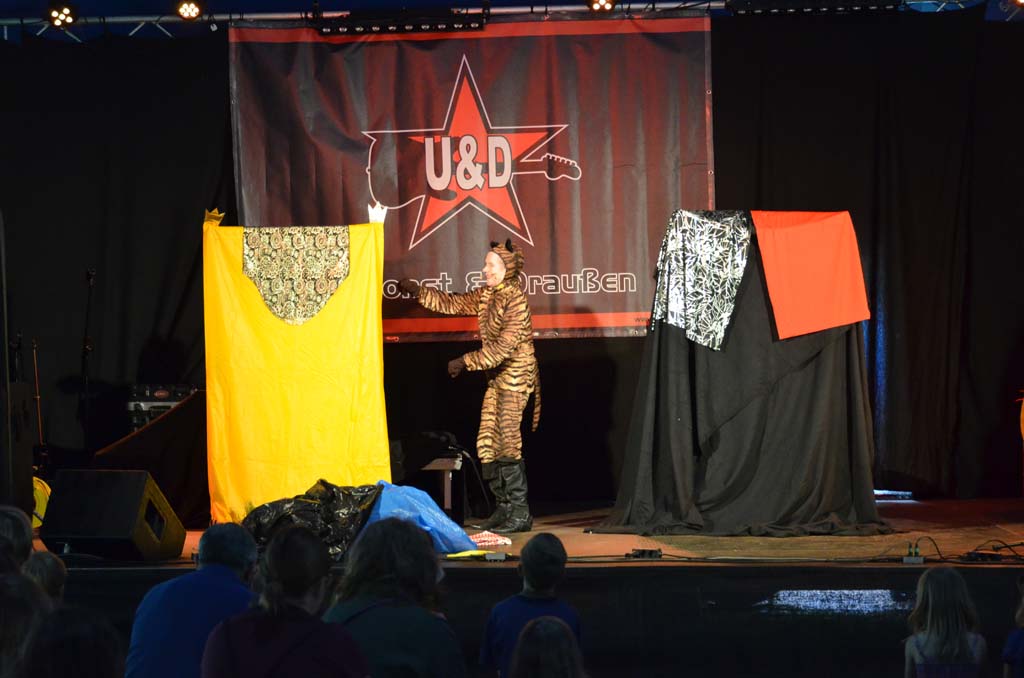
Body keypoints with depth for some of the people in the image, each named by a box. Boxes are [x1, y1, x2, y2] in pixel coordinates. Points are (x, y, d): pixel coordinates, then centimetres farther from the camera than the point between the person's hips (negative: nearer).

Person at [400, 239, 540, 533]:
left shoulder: (517, 301, -17)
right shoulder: (485, 295, 9)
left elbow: (502, 348, -22)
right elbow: (453, 304, 18)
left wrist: (466, 362, -18)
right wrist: (418, 292, 9)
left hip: (516, 378, -9)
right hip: (497, 379, 9)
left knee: (508, 444, -12)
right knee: (487, 445, 8)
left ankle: (520, 514, -7)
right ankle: (503, 509, 15)